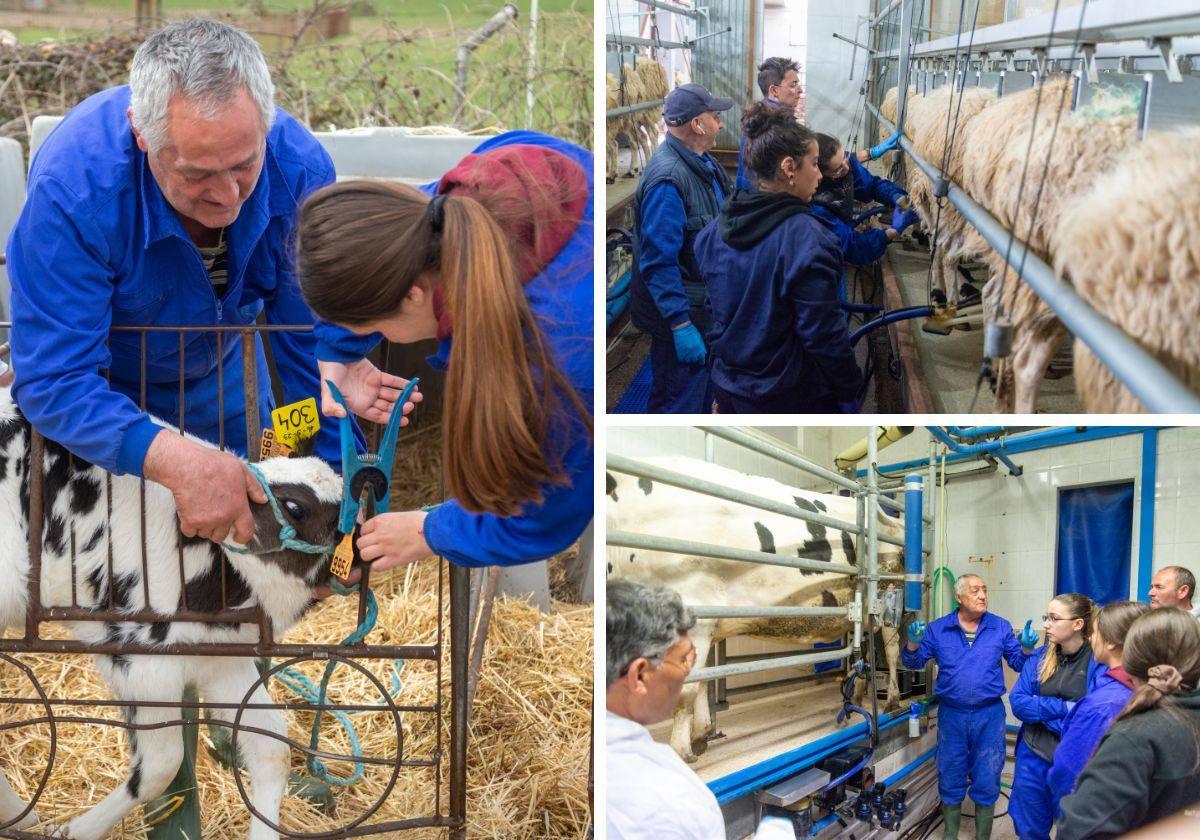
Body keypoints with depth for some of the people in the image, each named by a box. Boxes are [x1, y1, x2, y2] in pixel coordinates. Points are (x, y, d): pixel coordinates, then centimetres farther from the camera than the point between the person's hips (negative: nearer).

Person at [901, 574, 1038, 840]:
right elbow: (913, 662, 5)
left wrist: (1026, 648, -16)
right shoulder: (938, 629, 0)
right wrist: (913, 643, -16)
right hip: (951, 715, 0)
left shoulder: (1001, 627, 0)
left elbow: (1019, 664, 6)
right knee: (950, 781, 11)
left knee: (987, 783, 5)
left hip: (989, 716, 0)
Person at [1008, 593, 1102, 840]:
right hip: (1034, 757, 4)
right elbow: (1018, 702, -5)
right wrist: (1064, 708, -17)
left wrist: (1041, 710, -16)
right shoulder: (1039, 658, 3)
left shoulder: (1100, 662, -13)